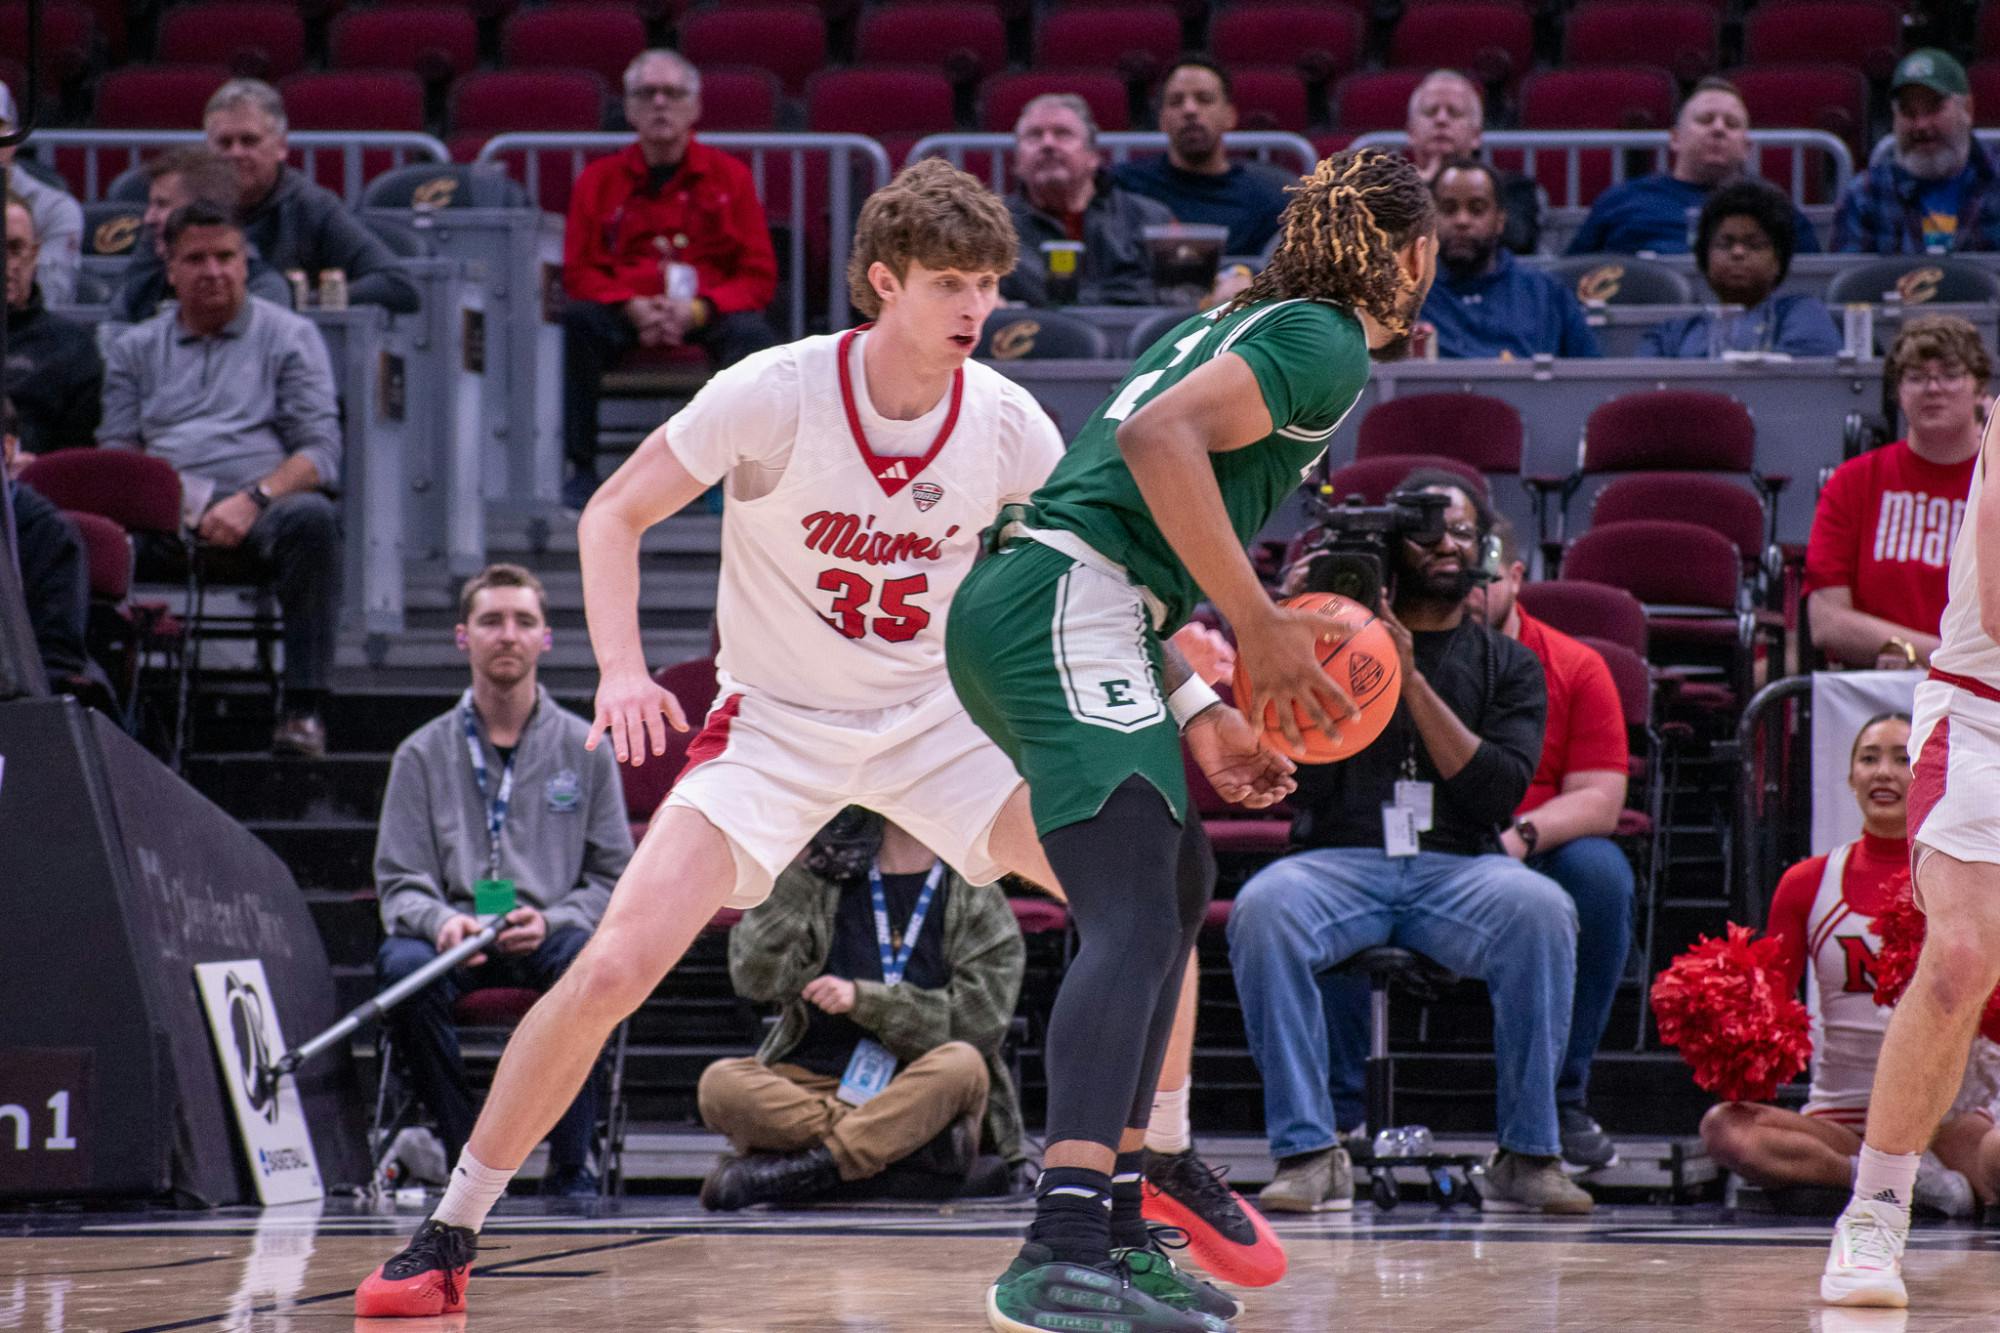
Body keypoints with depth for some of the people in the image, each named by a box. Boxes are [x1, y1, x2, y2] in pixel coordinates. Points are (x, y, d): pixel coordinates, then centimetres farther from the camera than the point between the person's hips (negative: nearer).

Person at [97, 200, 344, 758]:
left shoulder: (289, 336, 15)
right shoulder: (135, 349, 24)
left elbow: (321, 450, 4)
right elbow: (115, 450, 15)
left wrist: (253, 500, -14)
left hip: (263, 511, -1)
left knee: (311, 519, -38)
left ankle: (303, 708, -38)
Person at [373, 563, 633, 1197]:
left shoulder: (585, 751, 10)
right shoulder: (423, 754, 10)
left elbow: (614, 878, 8)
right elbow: (399, 882, 5)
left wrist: (552, 920, -13)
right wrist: (440, 920, -18)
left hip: (549, 936, 0)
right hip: (453, 939, 0)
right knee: (402, 963, -34)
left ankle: (571, 1164, -24)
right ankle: (462, 1151, -21)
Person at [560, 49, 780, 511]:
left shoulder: (729, 175, 7)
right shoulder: (598, 180, 10)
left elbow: (759, 276, 2)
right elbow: (580, 272, 4)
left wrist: (698, 309, -17)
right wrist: (632, 307, -17)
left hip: (705, 316, -1)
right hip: (625, 318, 1)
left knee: (752, 332, -33)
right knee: (574, 321, -31)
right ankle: (581, 468, -26)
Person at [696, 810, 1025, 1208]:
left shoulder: (978, 896, 9)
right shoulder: (821, 884, 12)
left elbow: (980, 1019, -4)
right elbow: (756, 978, -2)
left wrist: (864, 1000, -13)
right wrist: (797, 867, -4)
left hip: (922, 1098, -1)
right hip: (811, 1087, 1)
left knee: (961, 1066, -35)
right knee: (720, 1084, -28)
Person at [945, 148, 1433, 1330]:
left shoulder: (1251, 327, 27)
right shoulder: (1324, 344, -3)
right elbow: (1158, 437, -20)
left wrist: (1201, 715, 26)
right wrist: (1258, 625, -17)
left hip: (1011, 612, 11)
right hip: (1066, 611, -11)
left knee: (1177, 882, 23)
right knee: (1134, 918, -20)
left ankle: (1114, 1226, 24)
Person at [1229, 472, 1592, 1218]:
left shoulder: (1507, 665, 16)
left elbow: (1498, 790, -1)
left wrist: (1413, 682, -8)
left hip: (1460, 868, 0)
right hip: (1339, 860, 0)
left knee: (1541, 910, -35)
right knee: (1262, 909, -35)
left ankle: (1527, 1156, -26)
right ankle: (1310, 1152, -29)